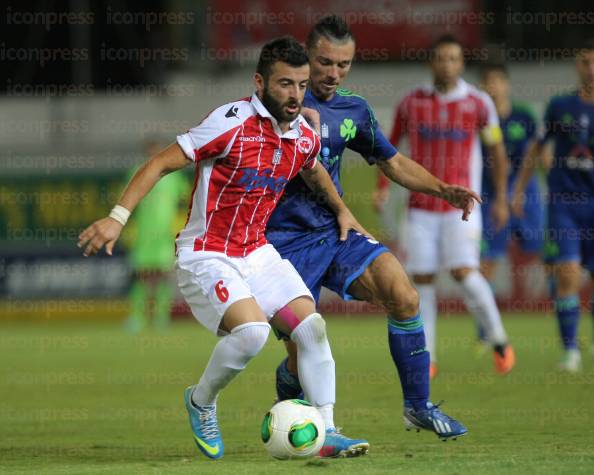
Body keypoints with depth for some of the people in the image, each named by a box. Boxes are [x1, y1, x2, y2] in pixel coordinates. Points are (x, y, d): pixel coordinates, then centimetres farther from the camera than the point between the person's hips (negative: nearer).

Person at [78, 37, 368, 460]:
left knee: (312, 327, -8)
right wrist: (118, 217, -25)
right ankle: (201, 402, -1)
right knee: (252, 329, -28)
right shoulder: (233, 122, -19)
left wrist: (341, 211, 32)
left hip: (256, 253, 7)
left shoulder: (305, 138, 2)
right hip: (206, 256, -7)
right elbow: (162, 163, -18)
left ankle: (325, 433, 0)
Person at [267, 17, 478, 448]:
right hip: (287, 241, -5)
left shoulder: (354, 110, 9)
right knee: (304, 358, -9)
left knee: (402, 294, -19)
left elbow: (394, 163, 19)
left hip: (335, 231, 5)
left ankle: (418, 405, -8)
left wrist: (444, 190, 5)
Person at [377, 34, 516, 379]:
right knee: (422, 279, -1)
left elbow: (497, 150, 7)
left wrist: (501, 199, 5)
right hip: (421, 205, 2)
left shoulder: (479, 103, -2)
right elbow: (390, 146, 15)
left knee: (464, 272, -16)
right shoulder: (413, 102, 3)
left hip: (461, 205, -2)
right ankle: (427, 360, 6)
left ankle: (499, 341, 2)